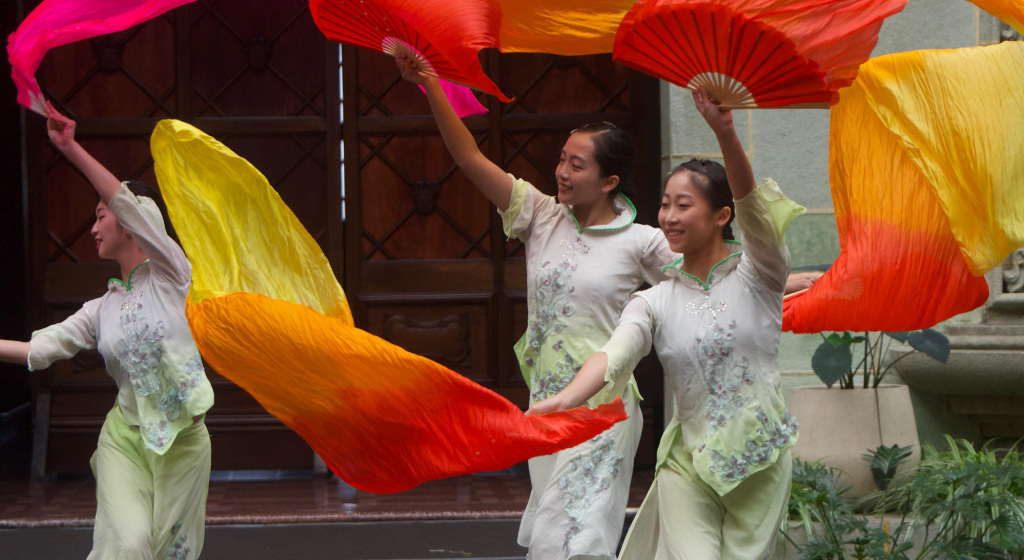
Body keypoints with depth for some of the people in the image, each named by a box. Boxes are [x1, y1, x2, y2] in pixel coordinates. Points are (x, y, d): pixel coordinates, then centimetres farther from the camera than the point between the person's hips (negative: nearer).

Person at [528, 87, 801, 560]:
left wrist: (724, 133, -37)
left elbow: (752, 207, -19)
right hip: (688, 462, 1)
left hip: (761, 460, -1)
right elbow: (614, 354, -14)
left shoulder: (756, 276, -1)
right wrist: (564, 400, -36)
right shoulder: (655, 302, 4)